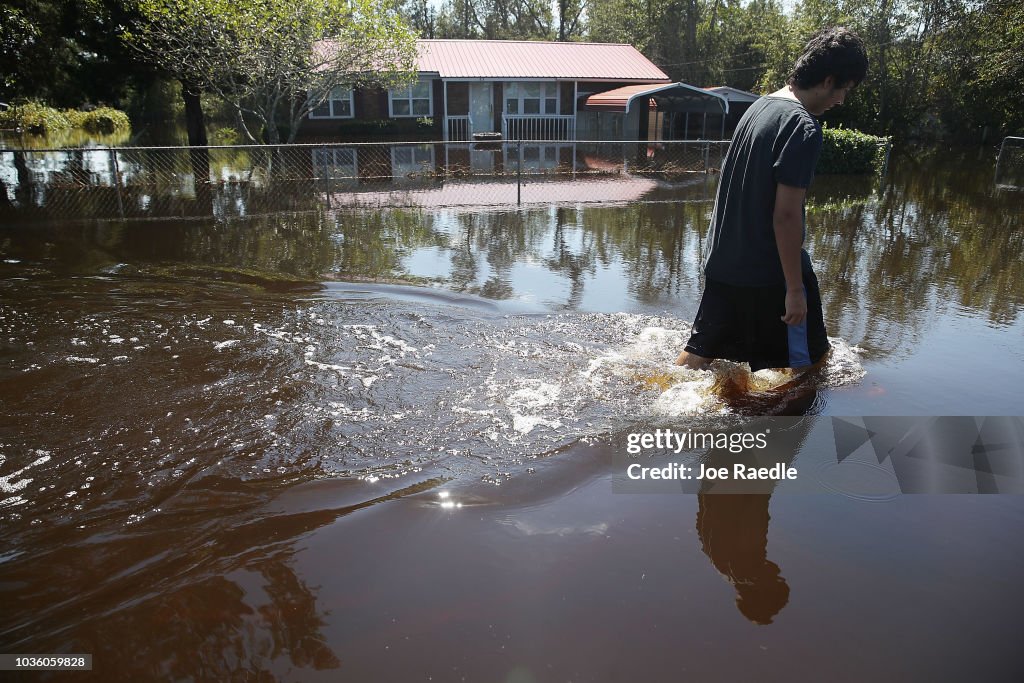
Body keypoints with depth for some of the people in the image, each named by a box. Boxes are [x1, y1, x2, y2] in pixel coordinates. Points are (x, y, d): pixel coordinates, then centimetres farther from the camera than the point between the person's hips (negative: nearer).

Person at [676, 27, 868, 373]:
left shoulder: (759, 107, 9)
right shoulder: (802, 127, -18)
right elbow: (786, 215, -22)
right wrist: (794, 288, -17)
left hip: (722, 262, 9)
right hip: (768, 272, -8)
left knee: (697, 355, 17)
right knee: (805, 362, 11)